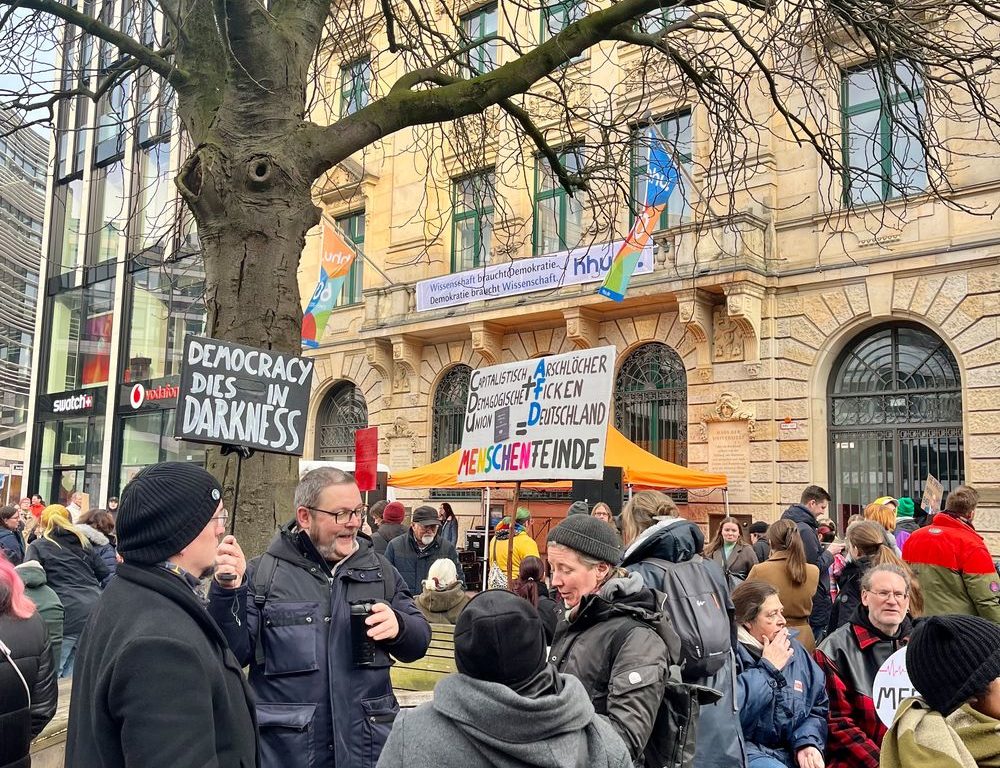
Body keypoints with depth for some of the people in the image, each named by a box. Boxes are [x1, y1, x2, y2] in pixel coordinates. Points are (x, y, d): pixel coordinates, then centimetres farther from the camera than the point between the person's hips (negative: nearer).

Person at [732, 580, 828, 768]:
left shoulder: (794, 649, 13)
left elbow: (818, 708, 14)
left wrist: (807, 742, -5)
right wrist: (768, 668, -12)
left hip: (792, 752, 6)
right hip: (745, 751, -6)